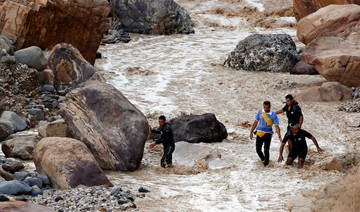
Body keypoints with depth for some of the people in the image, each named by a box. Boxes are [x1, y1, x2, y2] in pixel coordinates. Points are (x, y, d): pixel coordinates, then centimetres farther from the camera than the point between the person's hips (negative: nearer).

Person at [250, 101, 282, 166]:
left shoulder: (273, 115, -8)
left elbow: (276, 126, -8)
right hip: (259, 133, 4)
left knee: (266, 150, -9)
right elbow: (256, 122, 12)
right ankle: (263, 159, 33)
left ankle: (266, 163, 5)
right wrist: (251, 132, 10)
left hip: (267, 134, -4)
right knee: (258, 149, 7)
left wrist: (279, 136, -18)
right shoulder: (260, 112, 2)